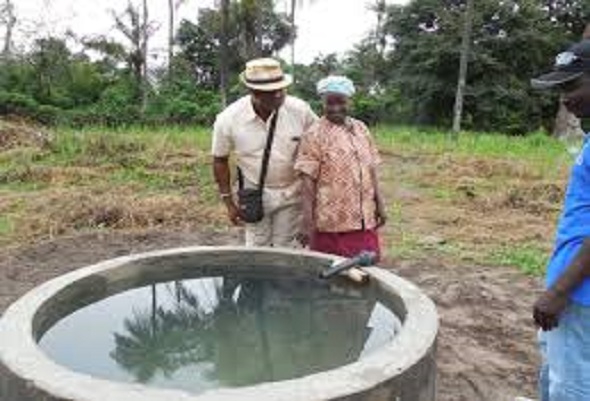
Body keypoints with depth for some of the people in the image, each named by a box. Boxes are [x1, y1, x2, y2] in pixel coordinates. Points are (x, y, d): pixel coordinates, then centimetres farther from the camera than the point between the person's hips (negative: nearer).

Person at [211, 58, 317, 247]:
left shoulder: (300, 110, -17)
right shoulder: (228, 119, -17)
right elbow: (220, 161, -3)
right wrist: (229, 202, -2)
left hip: (292, 194, 0)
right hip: (255, 195, 0)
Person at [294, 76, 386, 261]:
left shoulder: (361, 129, 9)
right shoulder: (314, 135, -8)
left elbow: (371, 170, 15)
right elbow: (308, 182, -11)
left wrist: (379, 204, 12)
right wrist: (308, 222, -15)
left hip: (364, 220, 5)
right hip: (332, 224, -5)